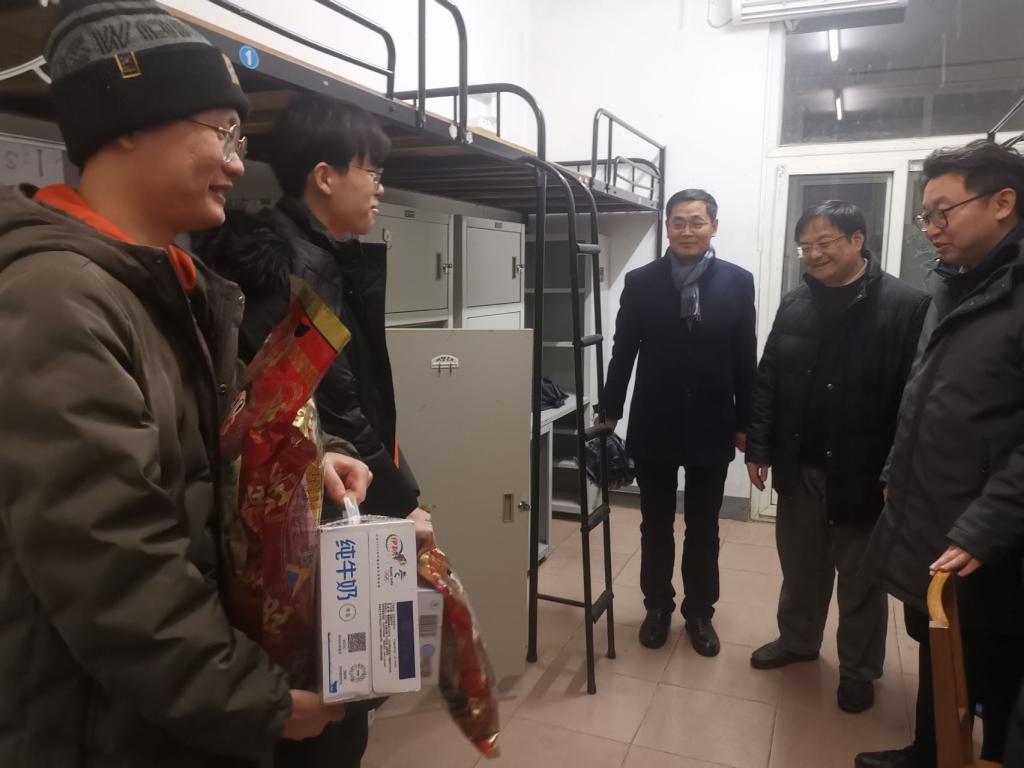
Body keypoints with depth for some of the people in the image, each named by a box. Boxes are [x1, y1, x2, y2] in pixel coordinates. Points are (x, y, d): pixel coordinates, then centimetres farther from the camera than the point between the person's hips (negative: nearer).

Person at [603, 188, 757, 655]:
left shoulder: (737, 282, -1)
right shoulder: (640, 282, -2)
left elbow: (745, 358, 0)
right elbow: (623, 352, 1)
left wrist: (745, 423, 1)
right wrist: (611, 412, 2)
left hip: (711, 426, 0)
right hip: (654, 424, 0)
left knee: (703, 530, 13)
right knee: (655, 526, 13)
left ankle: (699, 612, 30)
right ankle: (657, 606, 31)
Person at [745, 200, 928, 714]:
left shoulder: (905, 305, -13)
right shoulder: (794, 304, 4)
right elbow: (767, 382, 6)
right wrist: (759, 447, 1)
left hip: (863, 474, -4)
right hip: (799, 468, 5)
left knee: (860, 578, 14)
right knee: (800, 566, 20)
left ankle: (858, 669, 32)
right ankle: (797, 639, 41)